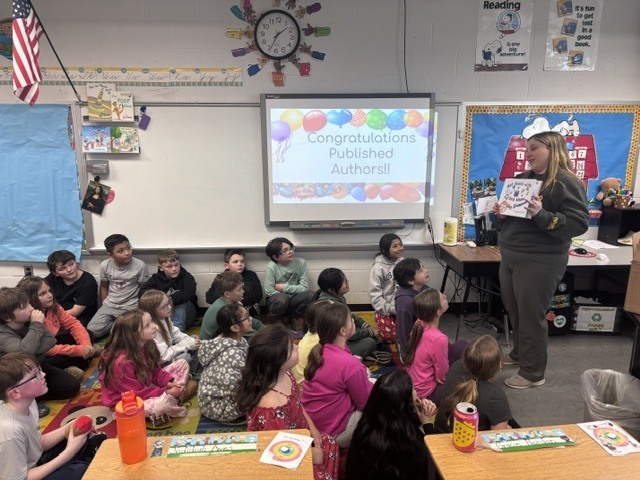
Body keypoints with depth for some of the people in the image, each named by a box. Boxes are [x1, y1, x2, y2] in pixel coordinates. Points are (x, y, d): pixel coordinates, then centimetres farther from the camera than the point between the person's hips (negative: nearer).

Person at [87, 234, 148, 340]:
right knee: (91, 331, -14)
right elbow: (104, 287, 10)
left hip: (131, 307, -3)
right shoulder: (105, 265, -6)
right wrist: (105, 305, 4)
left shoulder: (140, 266, -15)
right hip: (109, 306, 4)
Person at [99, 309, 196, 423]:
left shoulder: (144, 346, -7)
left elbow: (154, 371, 5)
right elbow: (137, 392, -26)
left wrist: (168, 382, -13)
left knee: (182, 364, 5)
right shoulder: (122, 362, -31)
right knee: (163, 402, -38)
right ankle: (173, 398, -5)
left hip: (147, 387, 8)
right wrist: (166, 393, -23)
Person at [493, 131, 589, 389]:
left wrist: (542, 215, -30)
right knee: (514, 311, 18)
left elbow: (580, 223, -19)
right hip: (510, 256, 8)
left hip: (539, 261, -8)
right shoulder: (524, 179, 12)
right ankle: (519, 354, 39)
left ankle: (533, 372, 17)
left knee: (531, 315, 2)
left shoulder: (567, 183, -12)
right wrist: (501, 214, -2)